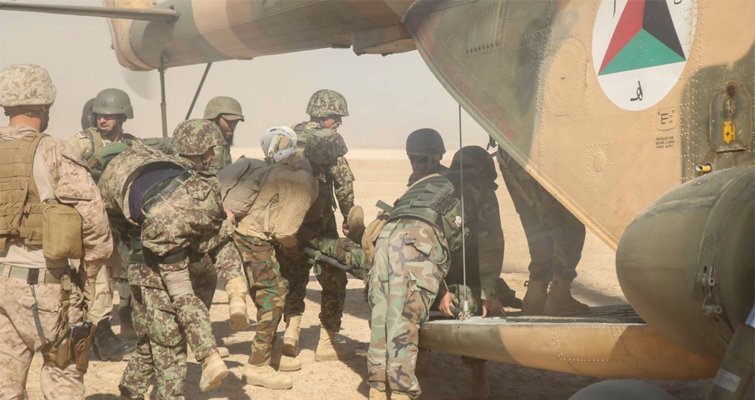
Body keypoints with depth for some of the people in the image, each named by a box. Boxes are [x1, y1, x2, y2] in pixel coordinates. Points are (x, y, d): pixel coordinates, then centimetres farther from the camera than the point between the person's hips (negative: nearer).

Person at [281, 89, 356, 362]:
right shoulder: (330, 138, -6)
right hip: (318, 221, -6)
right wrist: (349, 216, -2)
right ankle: (326, 344, 6)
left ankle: (291, 333, 8)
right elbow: (343, 182, -10)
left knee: (294, 276, 19)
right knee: (334, 279, 6)